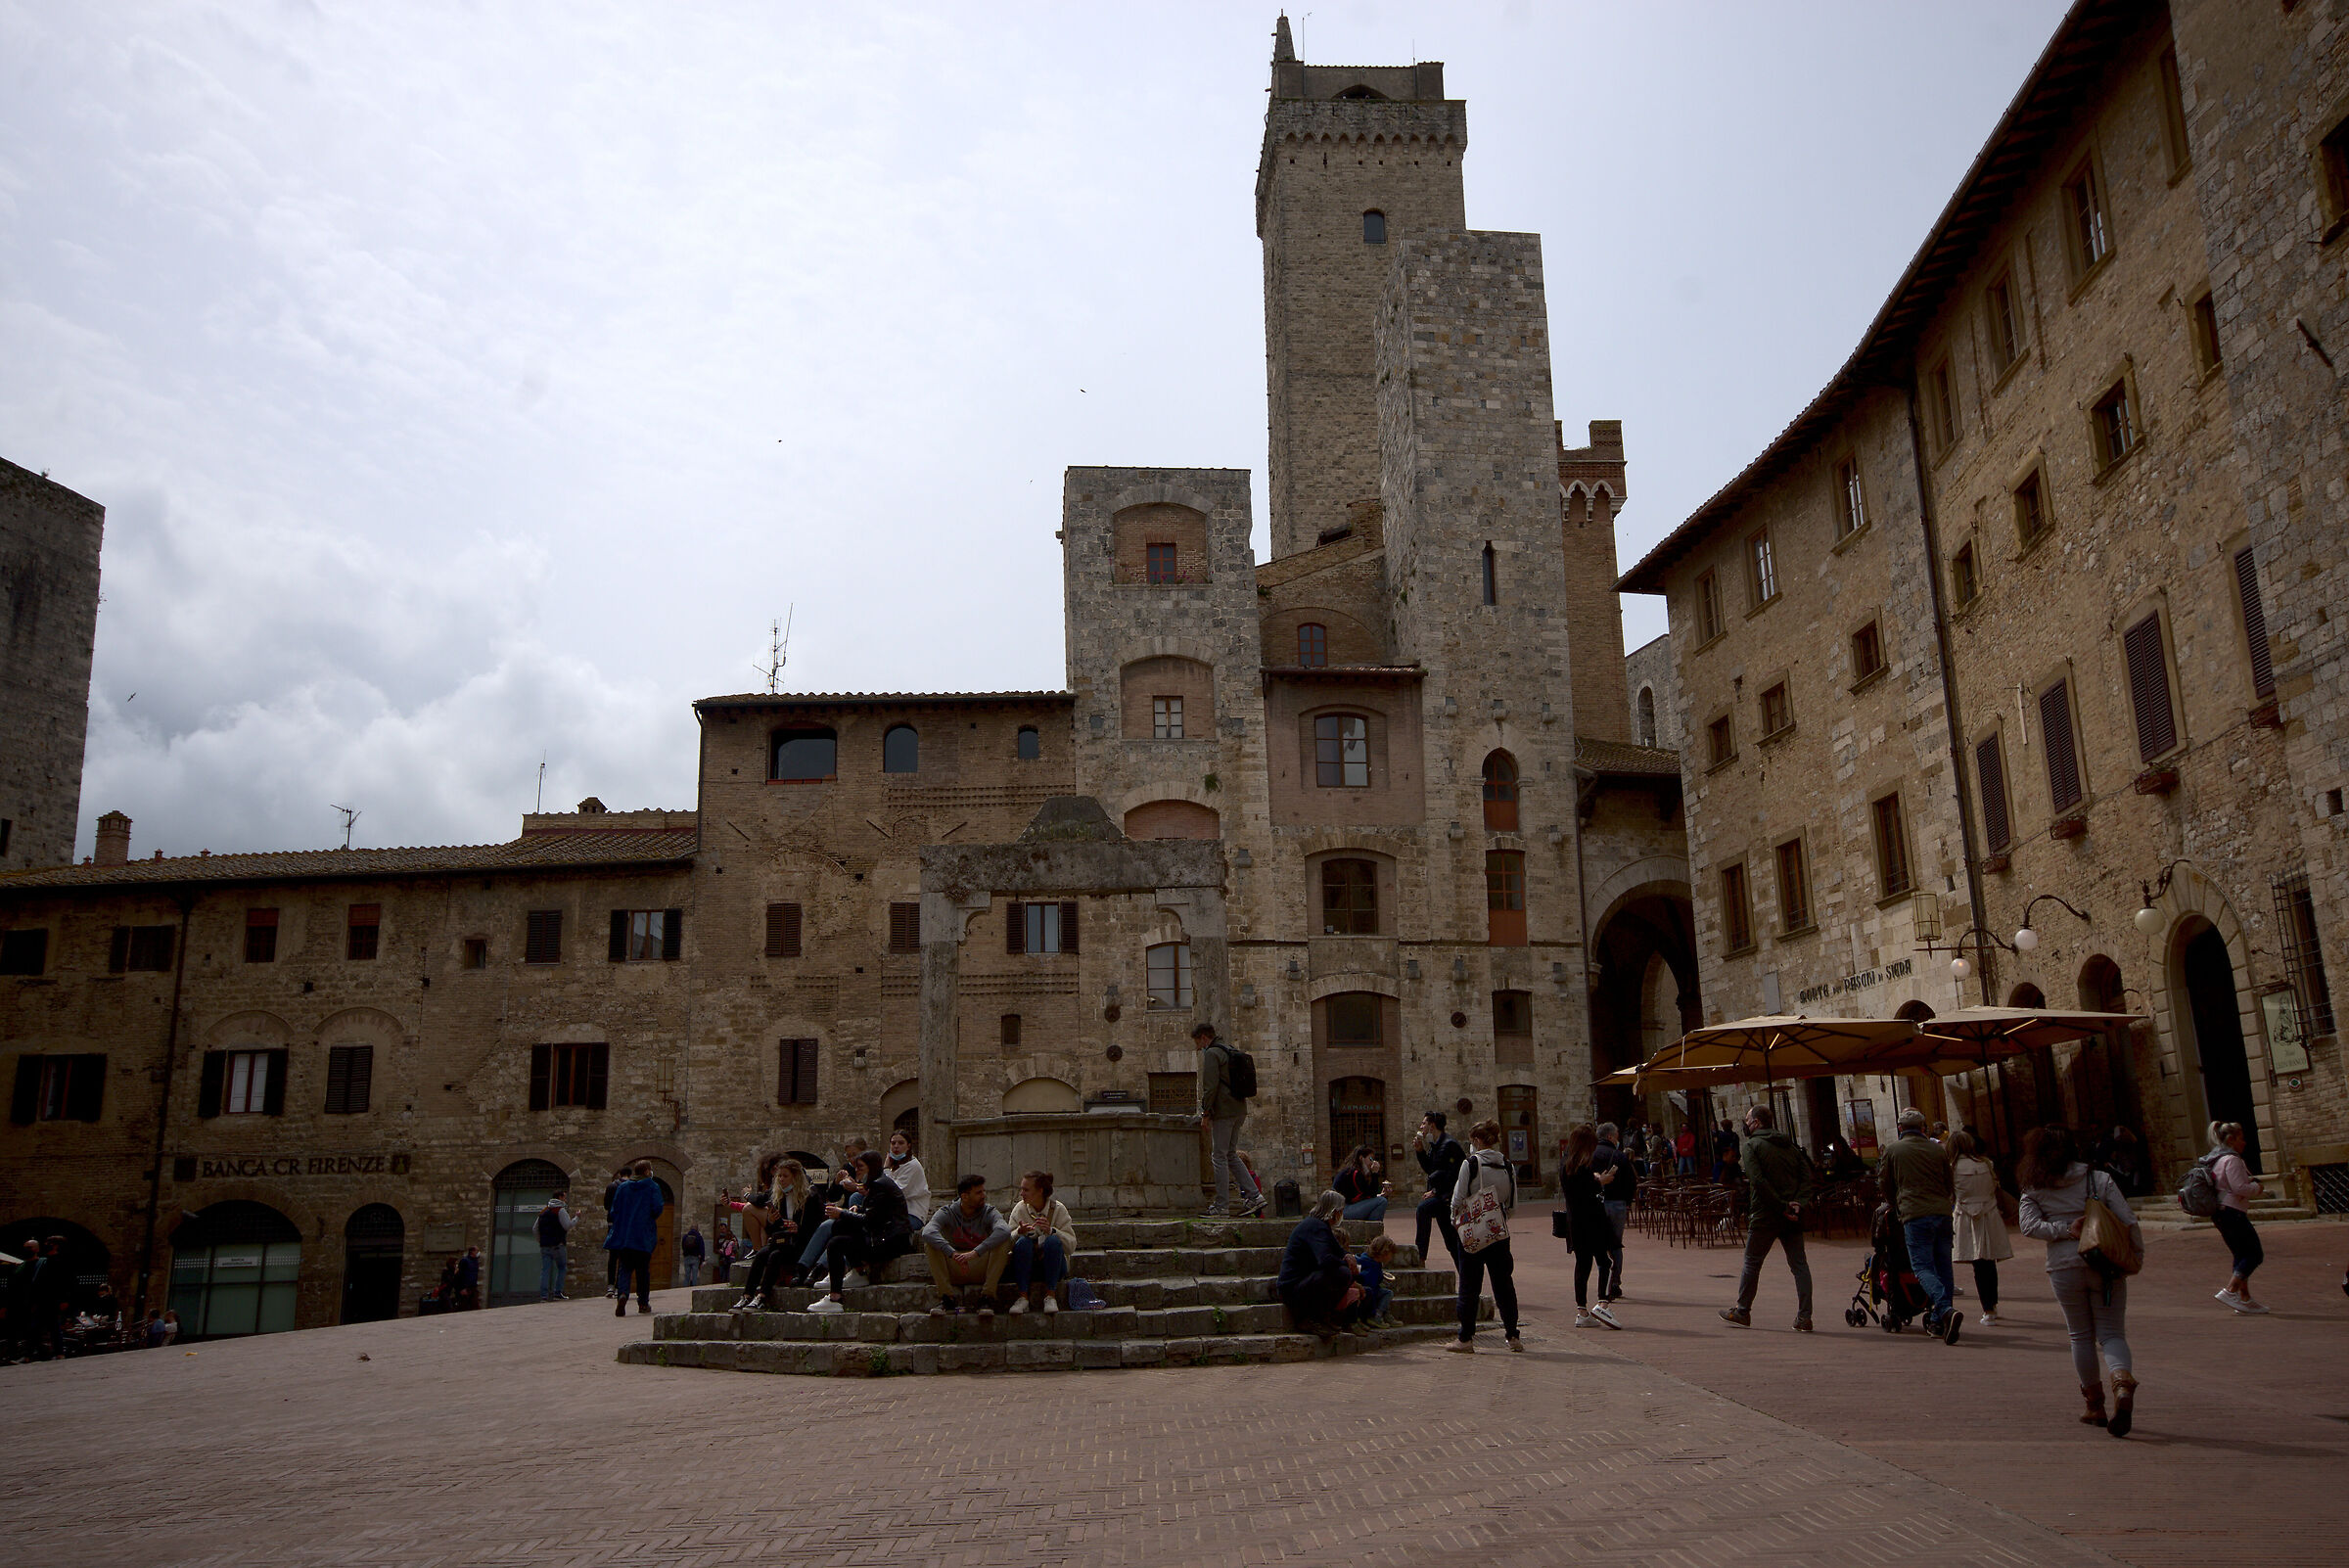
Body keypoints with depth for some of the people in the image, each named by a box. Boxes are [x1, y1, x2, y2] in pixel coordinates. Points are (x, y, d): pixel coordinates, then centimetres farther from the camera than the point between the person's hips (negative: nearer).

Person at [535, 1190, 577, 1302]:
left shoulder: (543, 1211, 16)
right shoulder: (561, 1210, -6)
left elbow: (535, 1229, 17)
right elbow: (567, 1225, -13)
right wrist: (576, 1218, 1)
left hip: (544, 1245, 6)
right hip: (558, 1245, -6)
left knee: (545, 1269, 3)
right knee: (562, 1268, 6)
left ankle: (543, 1294, -4)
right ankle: (557, 1293, -1)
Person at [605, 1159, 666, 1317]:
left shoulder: (623, 1187, 9)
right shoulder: (652, 1187, -2)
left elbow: (614, 1210, 8)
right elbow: (657, 1209, -10)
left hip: (623, 1235, 2)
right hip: (644, 1237, -2)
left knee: (625, 1268, 2)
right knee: (643, 1270, 9)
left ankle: (623, 1294, -25)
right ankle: (643, 1303, 13)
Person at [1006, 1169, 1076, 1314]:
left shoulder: (1058, 1209, -4)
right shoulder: (1019, 1208, 1)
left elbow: (1071, 1246, -11)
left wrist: (1052, 1231, -26)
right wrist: (1019, 1232, -26)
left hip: (1053, 1265, -1)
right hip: (1027, 1267, 1)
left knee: (1053, 1241, -30)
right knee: (1023, 1242, -28)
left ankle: (1050, 1297, -25)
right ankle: (1023, 1297, -26)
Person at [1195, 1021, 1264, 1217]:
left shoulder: (1211, 1054, -10)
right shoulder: (1229, 1051, 19)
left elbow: (1210, 1086, -17)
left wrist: (1206, 1113, -12)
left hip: (1223, 1112, -9)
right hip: (1239, 1110, 9)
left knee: (1219, 1156, -3)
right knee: (1231, 1155, 14)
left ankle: (1221, 1205, -2)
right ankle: (1254, 1195, 6)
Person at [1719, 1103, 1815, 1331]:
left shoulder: (1752, 1145, -5)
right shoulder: (1790, 1144, 13)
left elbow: (1758, 1181, -17)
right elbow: (1808, 1174, 3)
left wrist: (1781, 1206, -15)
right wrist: (1798, 1202, -7)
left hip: (1766, 1214, -5)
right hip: (1793, 1217, 5)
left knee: (1752, 1263, 7)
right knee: (1799, 1264, 6)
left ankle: (1742, 1312, 15)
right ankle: (1804, 1317, 1)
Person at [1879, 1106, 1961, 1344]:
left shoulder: (1893, 1150, 5)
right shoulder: (1938, 1149, 11)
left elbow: (1887, 1186, 15)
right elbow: (1950, 1184, 20)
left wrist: (1894, 1208, 32)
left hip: (1915, 1215, -4)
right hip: (1942, 1212, 4)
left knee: (1923, 1267, -6)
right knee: (1942, 1266, 11)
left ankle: (1946, 1309, -28)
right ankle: (1937, 1322, 13)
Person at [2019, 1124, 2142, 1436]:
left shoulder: (2034, 1190, 1)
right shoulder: (2099, 1179, 0)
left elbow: (2030, 1225, -12)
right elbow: (2128, 1221, -3)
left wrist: (2065, 1230, -11)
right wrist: (2137, 1256, 5)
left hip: (2064, 1268, 0)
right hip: (2105, 1265, 0)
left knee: (2081, 1336, 14)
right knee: (2111, 1332, 4)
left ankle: (2095, 1406, 19)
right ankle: (2123, 1384, -23)